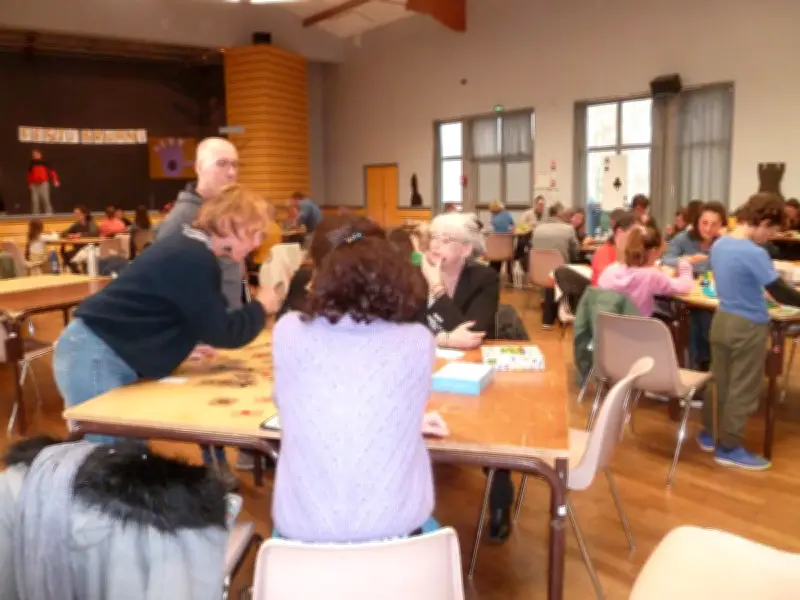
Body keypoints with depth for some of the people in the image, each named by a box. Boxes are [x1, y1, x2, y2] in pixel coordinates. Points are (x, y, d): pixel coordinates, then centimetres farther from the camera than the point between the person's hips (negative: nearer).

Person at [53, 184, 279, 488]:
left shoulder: (187, 250, 10)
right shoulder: (195, 260, -20)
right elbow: (222, 333, -16)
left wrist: (183, 346, 8)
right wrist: (261, 307, -1)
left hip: (108, 356, 10)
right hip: (94, 358, -10)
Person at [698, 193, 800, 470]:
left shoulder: (719, 245, 4)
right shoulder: (754, 253, -22)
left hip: (721, 320, 8)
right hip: (748, 328, -8)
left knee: (719, 382, 19)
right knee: (743, 390, 6)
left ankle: (709, 434, 30)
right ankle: (729, 448, 15)